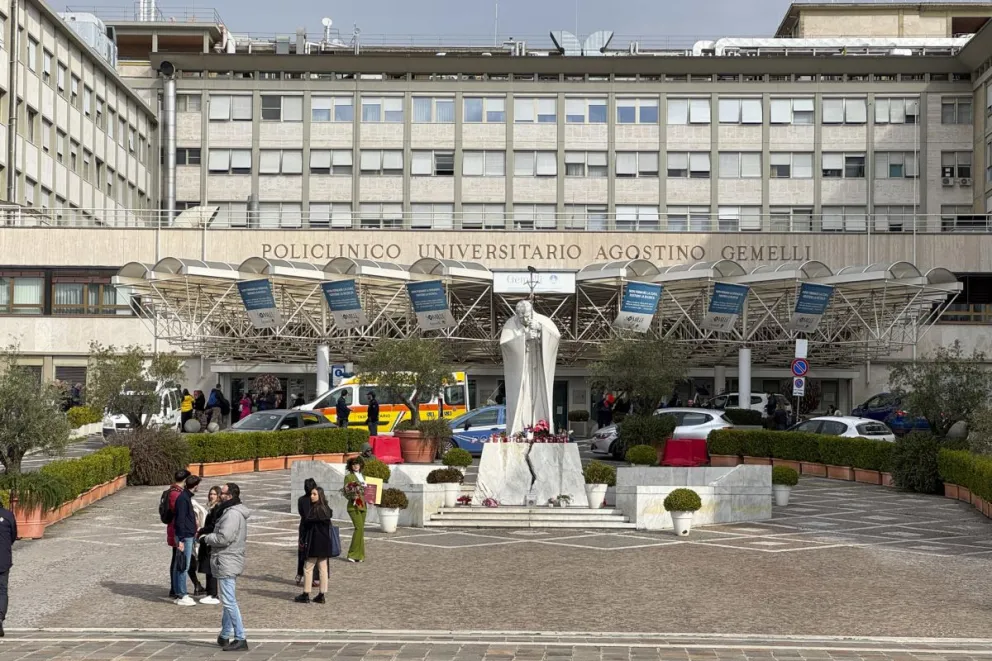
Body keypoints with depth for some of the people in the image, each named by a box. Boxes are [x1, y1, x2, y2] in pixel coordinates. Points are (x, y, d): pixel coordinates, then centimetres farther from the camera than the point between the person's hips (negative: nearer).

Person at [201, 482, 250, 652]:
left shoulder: (232, 514, -19)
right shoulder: (235, 512, 16)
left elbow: (224, 538, -24)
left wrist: (207, 538, -8)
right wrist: (210, 536, 6)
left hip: (227, 563, -11)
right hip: (230, 562, 11)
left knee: (229, 601, -9)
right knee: (228, 601, 18)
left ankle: (240, 639, -9)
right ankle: (225, 635, 28)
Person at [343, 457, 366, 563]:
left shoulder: (363, 477, 18)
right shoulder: (348, 476, -2)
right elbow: (345, 492, -7)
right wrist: (352, 497, -23)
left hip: (363, 506, 7)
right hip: (353, 506, -7)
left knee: (361, 529, 5)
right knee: (359, 527, -17)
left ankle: (359, 555, 9)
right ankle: (353, 554, -12)